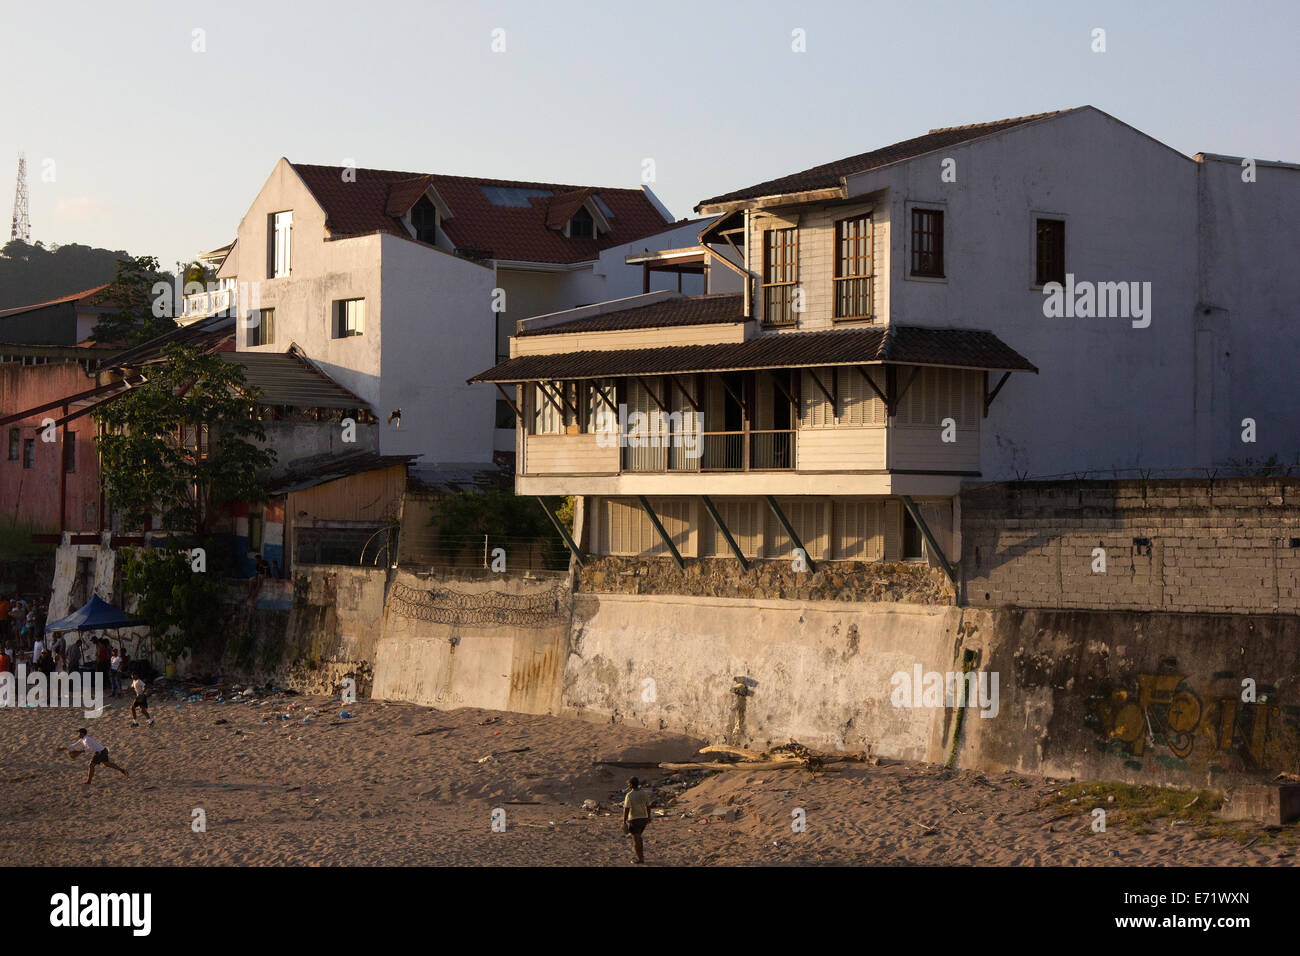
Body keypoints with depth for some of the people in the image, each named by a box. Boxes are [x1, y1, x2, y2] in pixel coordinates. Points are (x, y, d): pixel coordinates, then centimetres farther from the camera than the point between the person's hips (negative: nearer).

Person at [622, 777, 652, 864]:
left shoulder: (629, 795, -17)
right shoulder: (644, 793, 1)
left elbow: (626, 810, -20)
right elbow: (648, 807, 10)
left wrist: (624, 822, -18)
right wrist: (649, 818, 23)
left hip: (634, 820, -6)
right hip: (643, 819, 6)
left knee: (636, 840, 5)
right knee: (637, 837, 25)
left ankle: (640, 859, 9)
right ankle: (641, 855, 23)